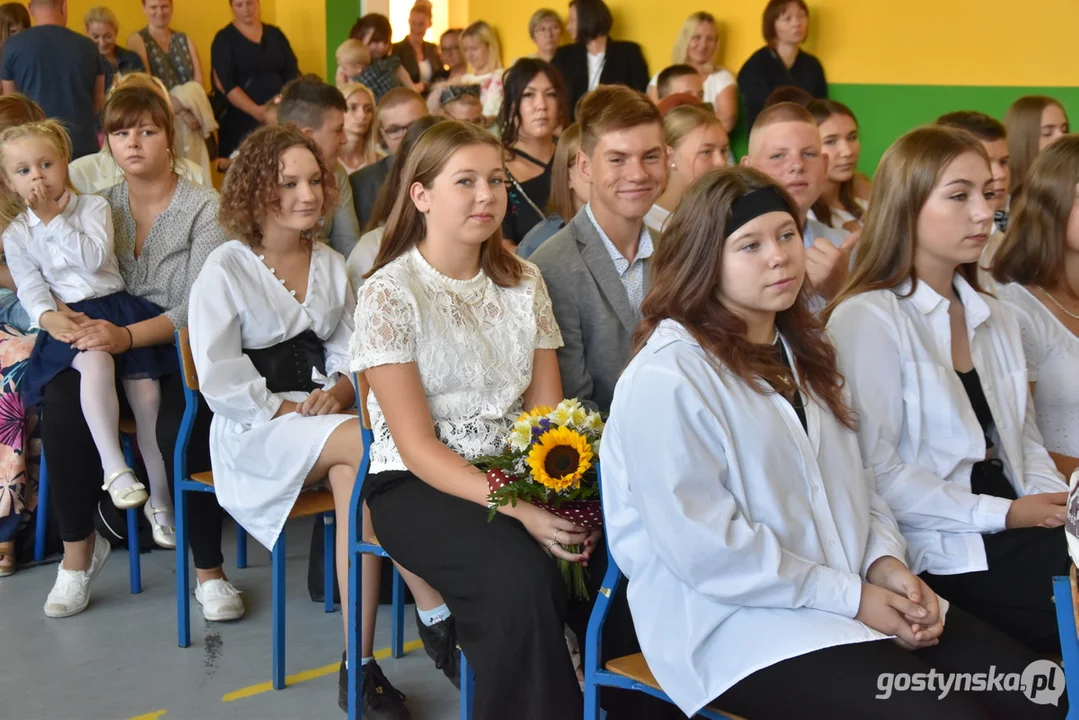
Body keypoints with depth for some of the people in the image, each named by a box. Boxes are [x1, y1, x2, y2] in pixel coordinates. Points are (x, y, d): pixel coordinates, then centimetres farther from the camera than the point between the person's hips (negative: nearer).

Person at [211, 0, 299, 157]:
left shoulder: (275, 34, 12)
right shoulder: (225, 38, 1)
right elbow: (225, 83, -9)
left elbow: (292, 72, 6)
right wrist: (256, 111, -23)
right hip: (241, 118, -3)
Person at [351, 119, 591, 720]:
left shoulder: (523, 282, 7)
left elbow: (548, 412, 5)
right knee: (524, 578, -32)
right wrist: (519, 510, -25)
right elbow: (417, 445, -13)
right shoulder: (389, 293, -8)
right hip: (418, 486, -4)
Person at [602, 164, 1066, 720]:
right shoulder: (665, 380, -13)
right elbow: (705, 550, -18)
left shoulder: (800, 350, 16)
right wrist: (852, 599, -14)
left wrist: (886, 562, -2)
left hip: (860, 593, 8)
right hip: (737, 621, -8)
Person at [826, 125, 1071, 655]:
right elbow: (875, 472, -13)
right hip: (942, 554, -7)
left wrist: (1059, 505, -2)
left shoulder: (995, 319, 18)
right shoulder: (867, 320, -7)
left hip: (1016, 527, 7)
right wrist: (1001, 514, -14)